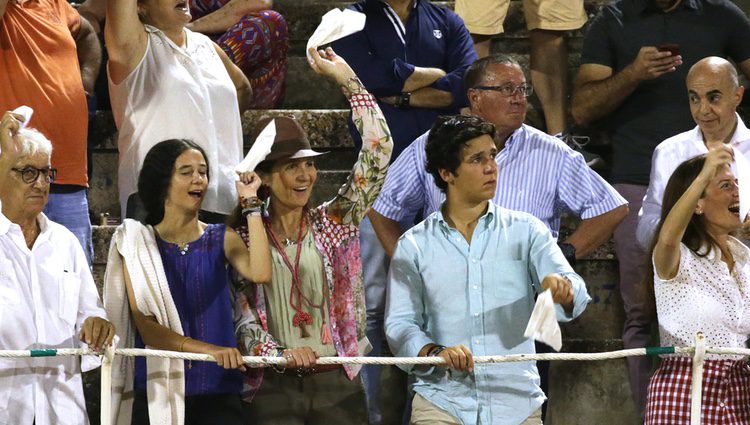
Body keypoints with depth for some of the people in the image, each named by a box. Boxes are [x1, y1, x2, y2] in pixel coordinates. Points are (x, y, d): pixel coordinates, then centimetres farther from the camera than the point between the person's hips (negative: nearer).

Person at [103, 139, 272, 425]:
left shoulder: (221, 239, 9)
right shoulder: (138, 243, 3)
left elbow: (260, 273, -13)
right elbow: (145, 327, -7)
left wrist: (251, 204, -8)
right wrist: (208, 349, -21)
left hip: (218, 390, 1)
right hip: (157, 392, -1)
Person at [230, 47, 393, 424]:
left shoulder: (334, 223, 8)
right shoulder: (247, 239, 6)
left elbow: (378, 152, 0)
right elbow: (240, 316, -1)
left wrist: (347, 79, 0)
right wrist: (276, 353, -18)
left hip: (338, 383, 1)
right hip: (274, 388, -1)